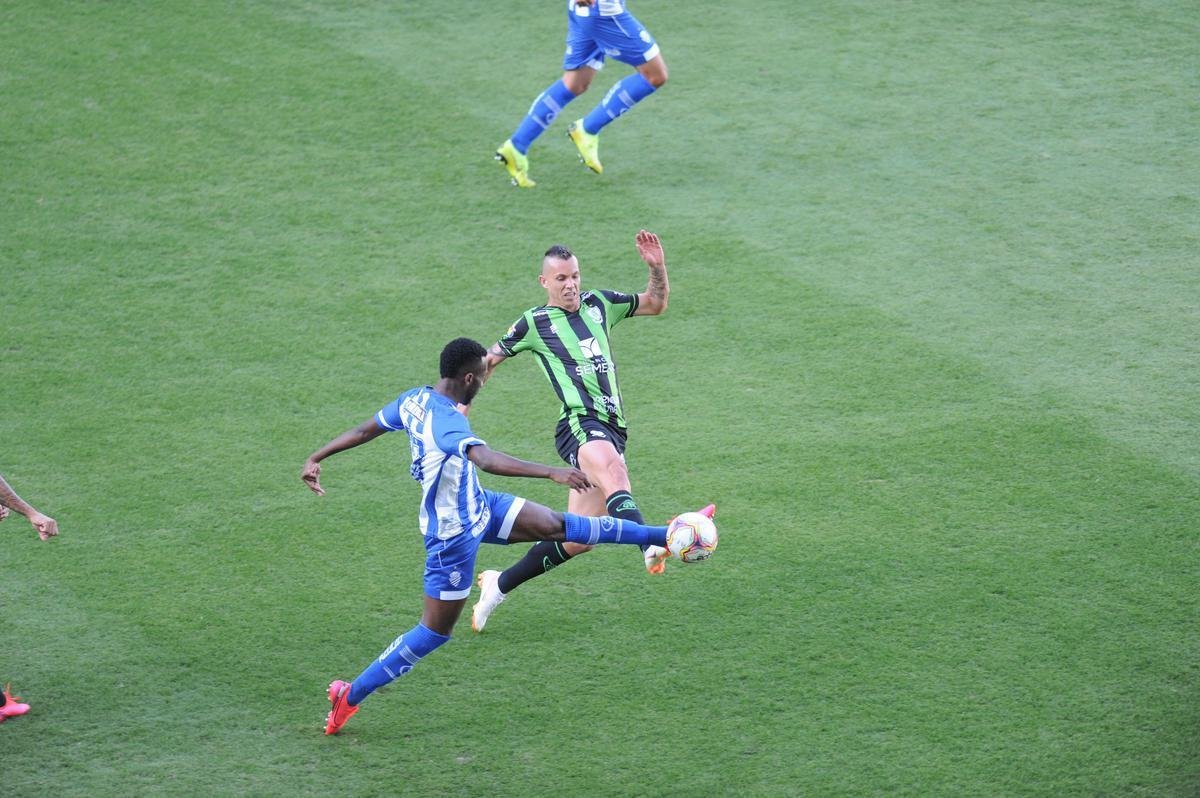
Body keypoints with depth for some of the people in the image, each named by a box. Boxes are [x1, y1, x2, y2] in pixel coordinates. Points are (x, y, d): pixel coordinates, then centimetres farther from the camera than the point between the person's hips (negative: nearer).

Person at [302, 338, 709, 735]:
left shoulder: (414, 399, -6)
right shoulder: (446, 421, -35)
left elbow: (364, 430, 7)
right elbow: (486, 459, -52)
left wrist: (316, 458, 21)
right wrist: (552, 472, -59)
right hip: (454, 534, -9)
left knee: (557, 525, 14)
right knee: (434, 632, 2)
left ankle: (662, 536, 23)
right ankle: (350, 696, 11)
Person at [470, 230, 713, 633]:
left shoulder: (598, 304, 18)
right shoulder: (534, 323, 5)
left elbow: (655, 304, 27)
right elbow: (490, 359, 17)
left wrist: (657, 266, 10)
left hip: (612, 429, 6)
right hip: (580, 423, -6)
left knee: (577, 539, 2)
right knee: (612, 467, -40)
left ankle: (499, 584, 20)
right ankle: (652, 547, -65)